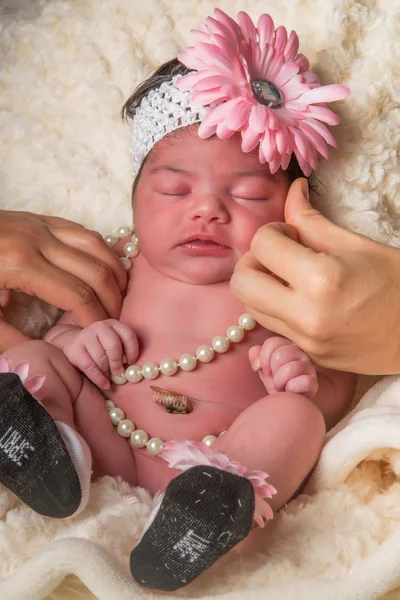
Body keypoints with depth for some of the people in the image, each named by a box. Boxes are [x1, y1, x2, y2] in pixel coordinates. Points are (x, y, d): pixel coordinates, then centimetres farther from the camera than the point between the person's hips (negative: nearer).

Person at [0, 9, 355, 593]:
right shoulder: (121, 263, 12)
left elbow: (338, 389, 5)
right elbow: (66, 324, 19)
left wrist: (306, 380, -20)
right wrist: (74, 342, -7)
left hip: (220, 453, -3)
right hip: (104, 439, 3)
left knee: (295, 417, -26)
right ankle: (51, 458, -30)